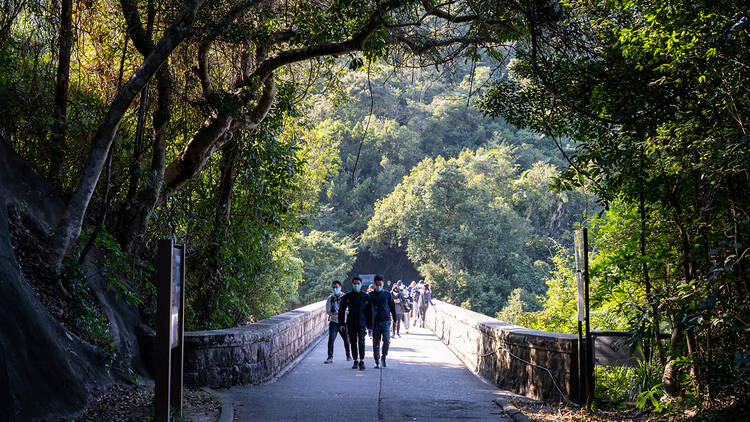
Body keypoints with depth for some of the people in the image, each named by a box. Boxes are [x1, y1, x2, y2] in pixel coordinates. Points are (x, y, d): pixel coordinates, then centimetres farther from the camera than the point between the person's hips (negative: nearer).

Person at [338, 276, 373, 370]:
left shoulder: (366, 297, 1)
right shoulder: (347, 296, 3)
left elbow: (370, 312, 5)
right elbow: (341, 310, 6)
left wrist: (370, 325, 2)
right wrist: (341, 323, -1)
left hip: (362, 323, -2)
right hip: (351, 323, 2)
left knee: (361, 341, -14)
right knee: (353, 342, 7)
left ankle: (362, 361, -9)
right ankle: (356, 361, 19)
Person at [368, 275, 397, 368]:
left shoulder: (387, 295, 7)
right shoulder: (371, 295, 6)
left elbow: (392, 307, 13)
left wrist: (395, 319, 9)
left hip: (386, 321, -1)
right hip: (375, 322, 1)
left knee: (386, 339, -16)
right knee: (376, 342, 3)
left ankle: (383, 357, 5)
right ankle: (377, 361, 14)